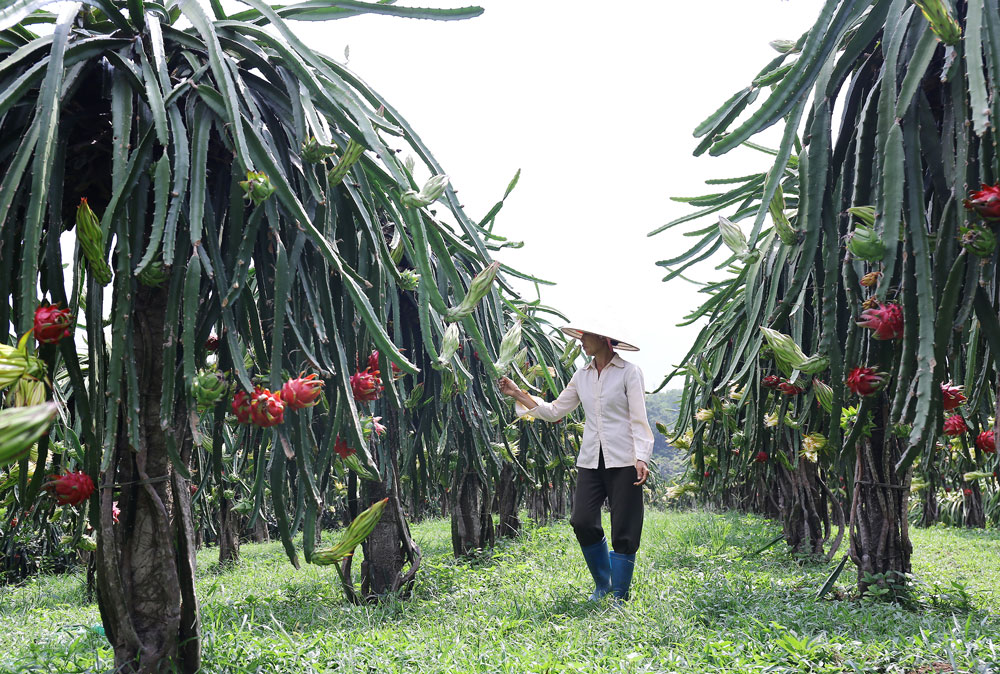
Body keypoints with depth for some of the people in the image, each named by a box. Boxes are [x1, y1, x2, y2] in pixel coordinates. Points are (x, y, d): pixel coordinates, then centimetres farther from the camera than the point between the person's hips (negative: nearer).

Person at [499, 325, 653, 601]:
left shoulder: (629, 372, -2)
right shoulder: (582, 376, 13)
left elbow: (638, 420, -6)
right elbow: (554, 411, 17)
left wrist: (641, 459, -17)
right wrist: (519, 395, 12)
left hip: (623, 461, -5)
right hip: (591, 461, 5)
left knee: (624, 530, -1)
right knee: (582, 522, -4)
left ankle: (619, 595, 14)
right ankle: (602, 584, 19)